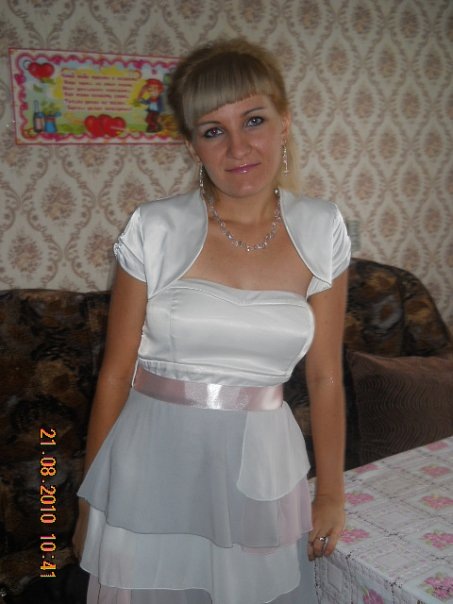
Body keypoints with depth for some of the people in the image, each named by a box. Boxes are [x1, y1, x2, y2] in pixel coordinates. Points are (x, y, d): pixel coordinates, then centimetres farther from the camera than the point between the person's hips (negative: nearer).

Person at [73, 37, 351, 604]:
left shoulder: (321, 231, -4)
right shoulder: (154, 229, -10)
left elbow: (324, 375, 2)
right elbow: (116, 373, -3)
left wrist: (331, 493, 7)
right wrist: (90, 502, 3)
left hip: (263, 469, 2)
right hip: (154, 465, -1)